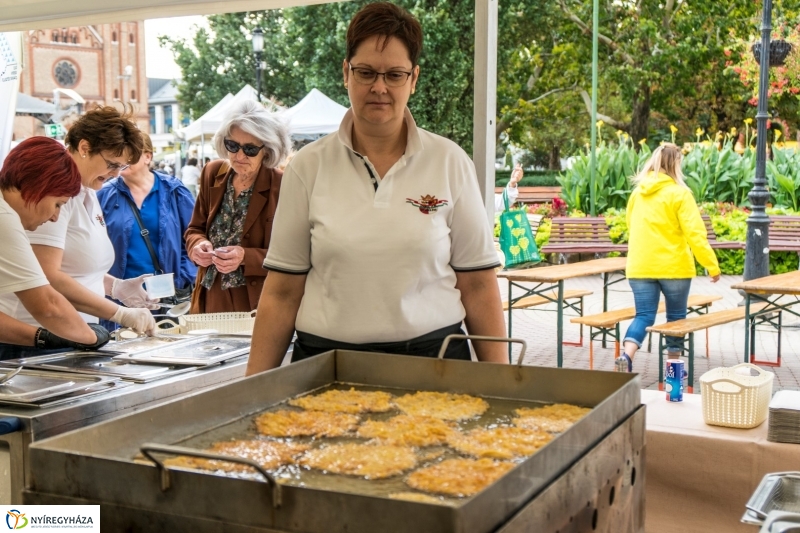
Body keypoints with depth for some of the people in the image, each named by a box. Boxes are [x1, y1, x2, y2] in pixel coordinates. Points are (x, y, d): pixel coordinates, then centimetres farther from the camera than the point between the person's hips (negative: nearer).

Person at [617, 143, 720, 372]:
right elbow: (695, 234, -14)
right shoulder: (678, 193, -9)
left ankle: (626, 356, -20)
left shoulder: (637, 193, 8)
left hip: (640, 267, 4)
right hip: (673, 266, -4)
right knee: (676, 317, 12)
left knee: (643, 316, 3)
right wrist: (712, 265, -9)